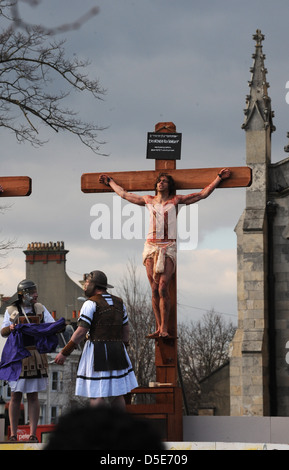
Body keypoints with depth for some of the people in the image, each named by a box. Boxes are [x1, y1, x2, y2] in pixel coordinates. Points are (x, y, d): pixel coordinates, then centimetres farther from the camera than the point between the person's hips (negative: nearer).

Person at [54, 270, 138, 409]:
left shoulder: (91, 304, -9)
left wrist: (64, 353, -9)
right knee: (116, 392, 12)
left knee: (96, 394, -7)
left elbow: (81, 332, -14)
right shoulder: (119, 303, 11)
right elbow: (126, 330, 14)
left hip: (97, 352, -6)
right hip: (116, 351, 6)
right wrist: (122, 350, 24)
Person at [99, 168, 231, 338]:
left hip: (168, 248, -3)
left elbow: (202, 194, 12)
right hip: (151, 247, 3)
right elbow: (124, 194, 30)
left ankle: (164, 329, -12)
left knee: (163, 289, -13)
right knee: (154, 290, 0)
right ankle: (159, 328, 4)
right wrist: (110, 181, 39)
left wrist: (219, 178, 10)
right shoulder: (148, 200, 16)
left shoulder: (175, 200, 8)